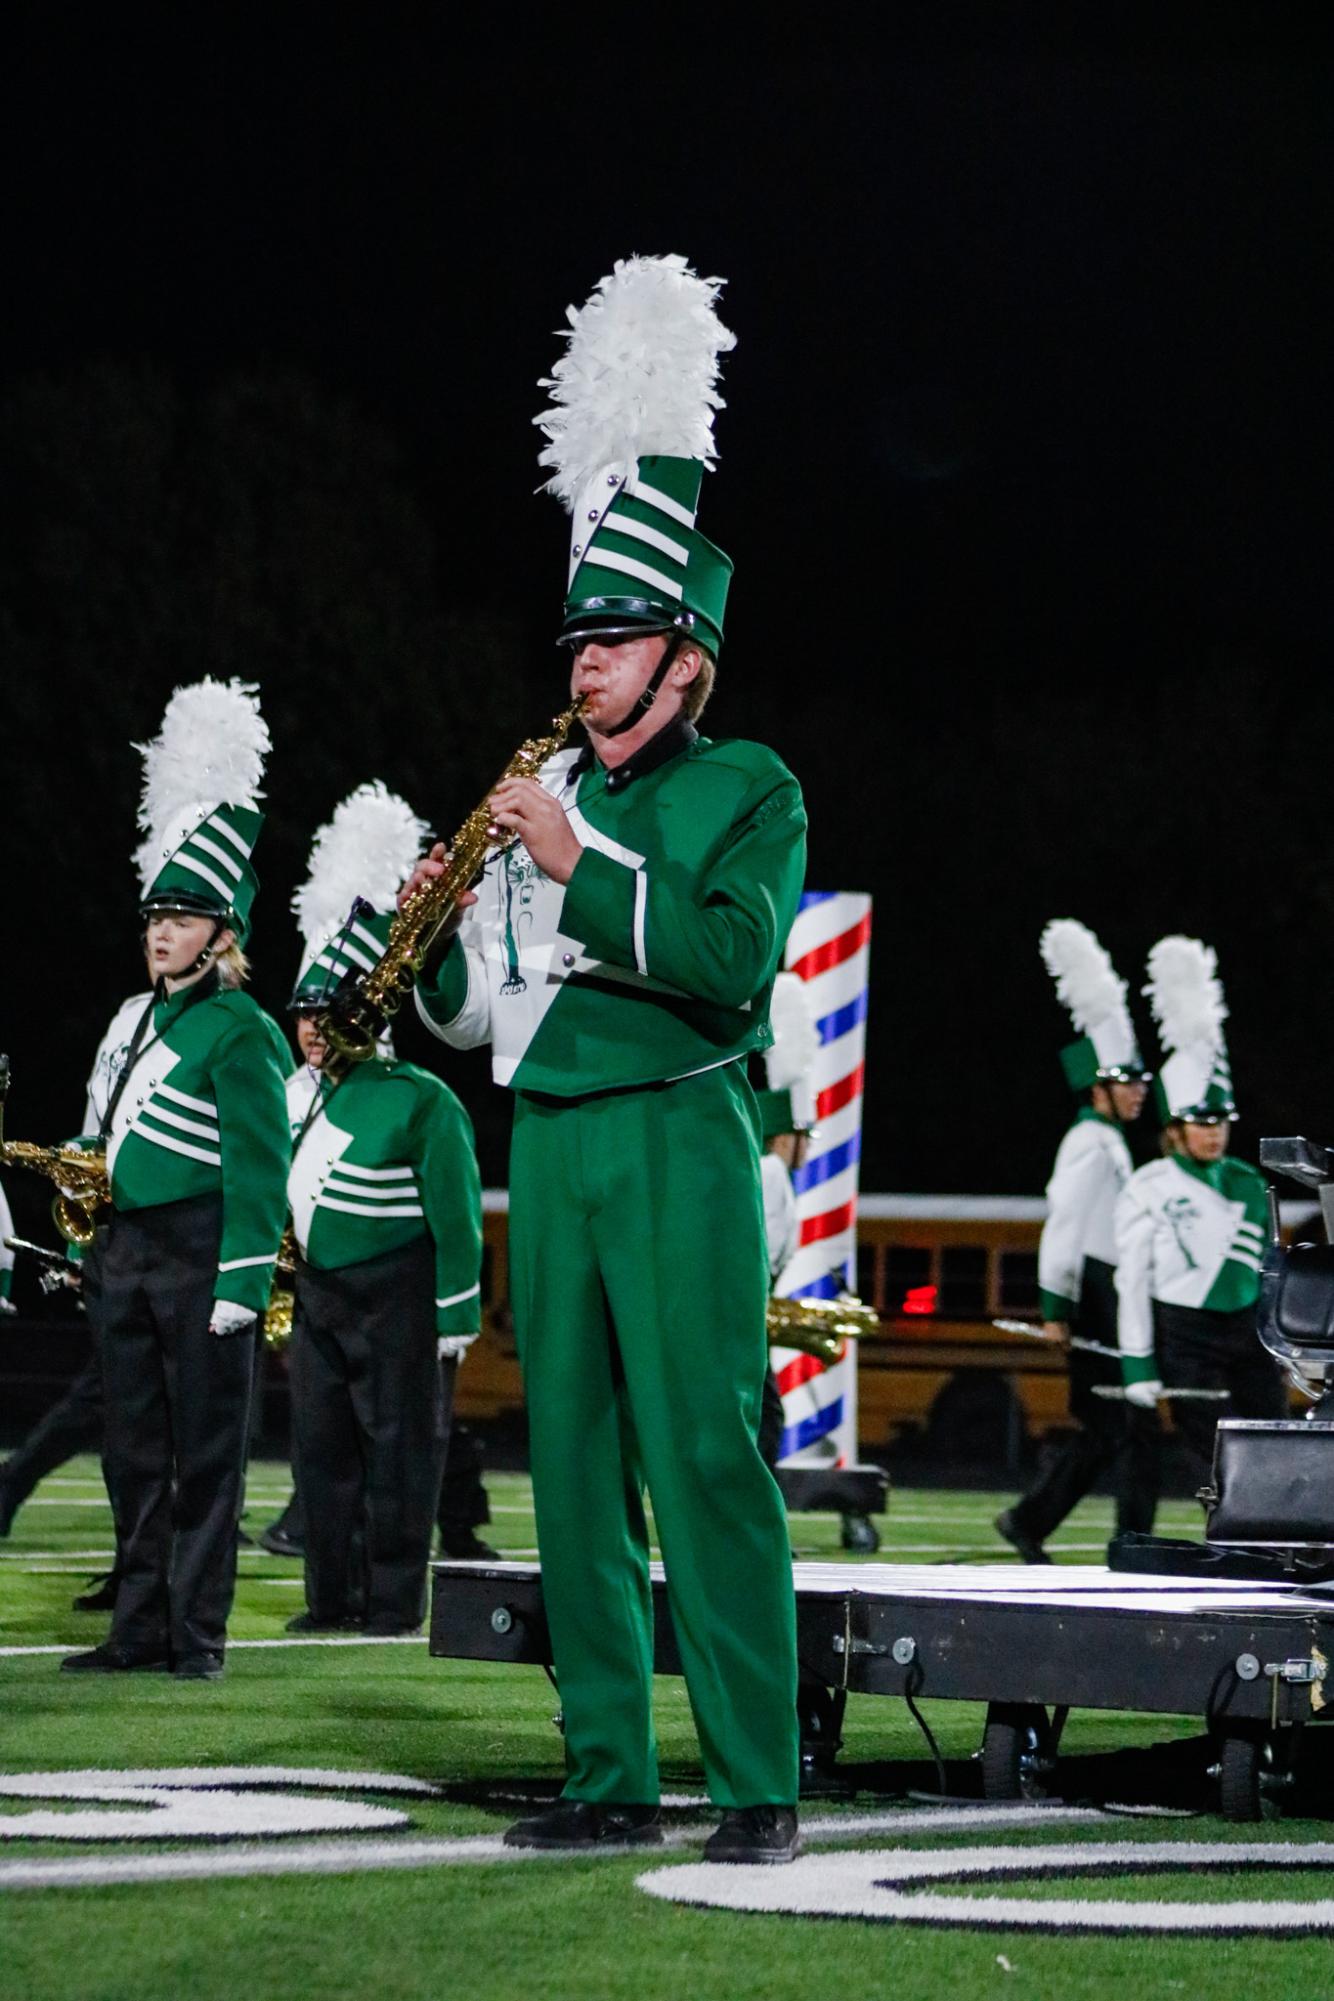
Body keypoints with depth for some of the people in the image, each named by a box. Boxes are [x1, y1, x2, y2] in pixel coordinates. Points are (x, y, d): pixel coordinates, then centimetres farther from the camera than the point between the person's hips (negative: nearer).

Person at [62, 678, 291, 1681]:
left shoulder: (241, 1031, -8)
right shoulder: (145, 1018, 16)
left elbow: (258, 1167, -13)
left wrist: (244, 1280, -18)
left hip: (201, 1252, -8)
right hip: (130, 1251, 8)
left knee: (205, 1451, -2)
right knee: (136, 1452, 9)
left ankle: (198, 1632, 1)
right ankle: (141, 1628, 13)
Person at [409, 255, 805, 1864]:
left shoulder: (748, 792, 3)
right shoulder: (540, 802, 17)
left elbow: (736, 960, -15)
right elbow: (465, 1018, 20)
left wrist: (584, 866, -16)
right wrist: (444, 930, 0)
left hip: (678, 1143, -6)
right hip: (548, 1144, 6)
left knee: (706, 1456, -9)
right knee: (575, 1469, 4)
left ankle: (756, 1784, -8)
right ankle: (608, 1776, 8)